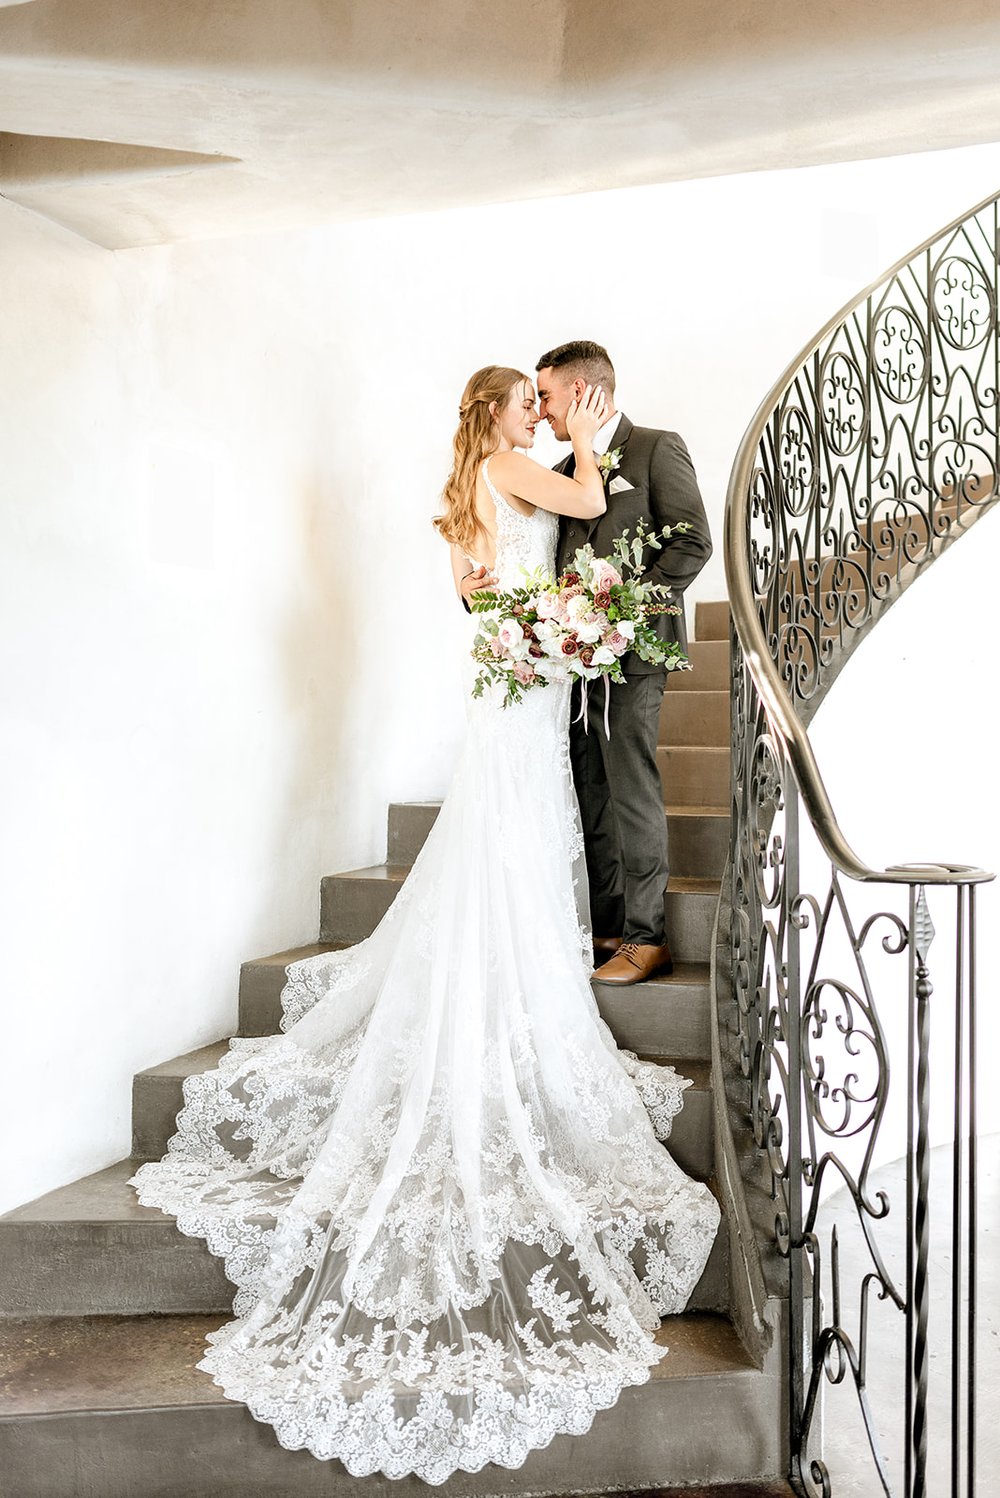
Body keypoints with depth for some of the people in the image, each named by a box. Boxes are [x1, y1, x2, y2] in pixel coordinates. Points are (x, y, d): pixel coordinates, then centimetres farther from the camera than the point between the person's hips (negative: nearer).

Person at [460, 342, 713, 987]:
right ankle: (608, 929, 17)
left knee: (631, 790, -6)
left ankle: (646, 937, 3)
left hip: (631, 649, -7)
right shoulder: (562, 474, 22)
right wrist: (480, 583, 1)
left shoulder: (657, 449, 2)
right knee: (591, 796, 7)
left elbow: (693, 543, -7)